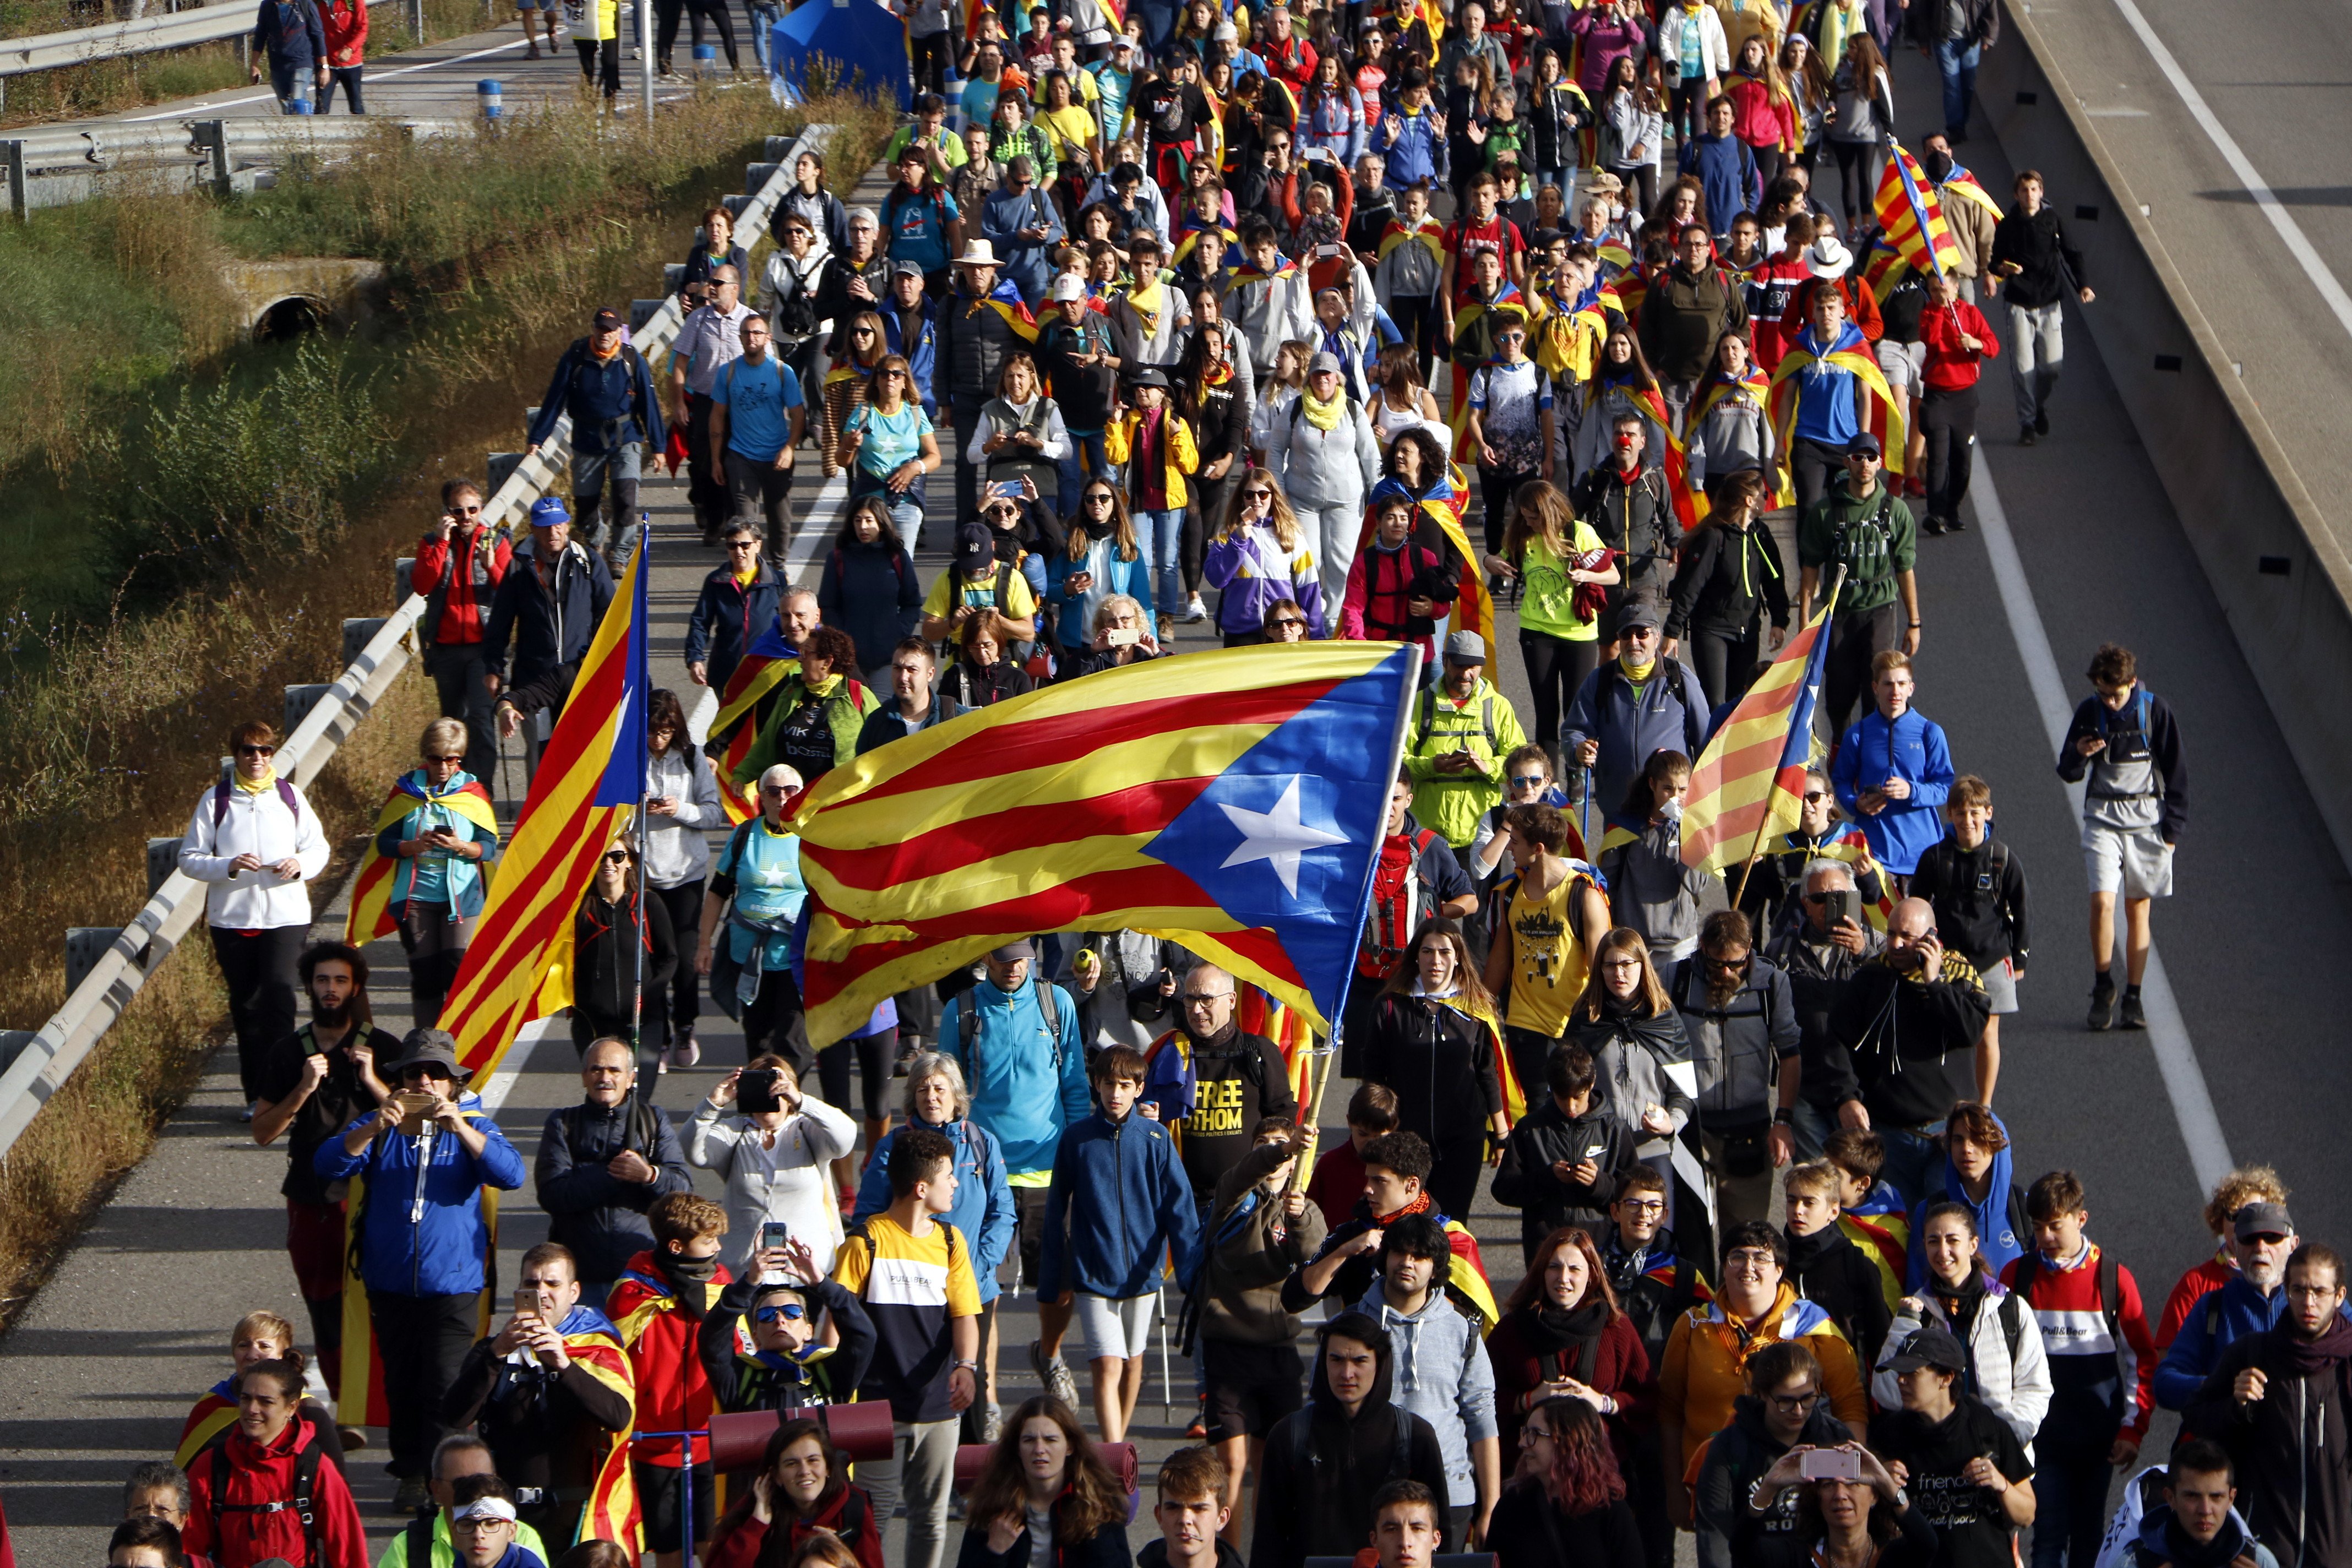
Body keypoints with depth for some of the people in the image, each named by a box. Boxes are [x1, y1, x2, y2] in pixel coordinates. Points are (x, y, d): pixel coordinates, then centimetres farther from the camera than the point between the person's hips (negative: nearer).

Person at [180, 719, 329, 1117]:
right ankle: (256, 1096, 14)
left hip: (286, 916, -1)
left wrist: (300, 865, -10)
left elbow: (319, 848, 12)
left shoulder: (290, 796, 6)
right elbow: (189, 858, 1)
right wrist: (229, 866, -17)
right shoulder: (215, 800, 2)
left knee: (278, 998, -15)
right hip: (232, 917, 1)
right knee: (245, 1006, 6)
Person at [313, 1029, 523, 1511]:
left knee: (445, 1386, -10)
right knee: (401, 1384, 8)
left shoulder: (472, 1126, 2)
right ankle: (411, 1476, 18)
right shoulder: (380, 1126, 7)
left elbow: (511, 1174, -14)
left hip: (452, 1283, -3)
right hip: (390, 1284, 3)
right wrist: (375, 1127, -22)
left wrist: (459, 1127, -25)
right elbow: (328, 1165, -7)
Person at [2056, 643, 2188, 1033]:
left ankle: (2133, 997, 11)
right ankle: (2103, 989, 2)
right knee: (2102, 902, -14)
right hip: (2102, 819, 0)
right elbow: (2068, 772, 8)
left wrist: (2173, 825, 1)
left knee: (2138, 909, 3)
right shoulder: (2089, 713, 0)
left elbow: (2175, 770, 4)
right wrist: (2078, 755, -16)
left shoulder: (2155, 711, -4)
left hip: (2147, 820, 0)